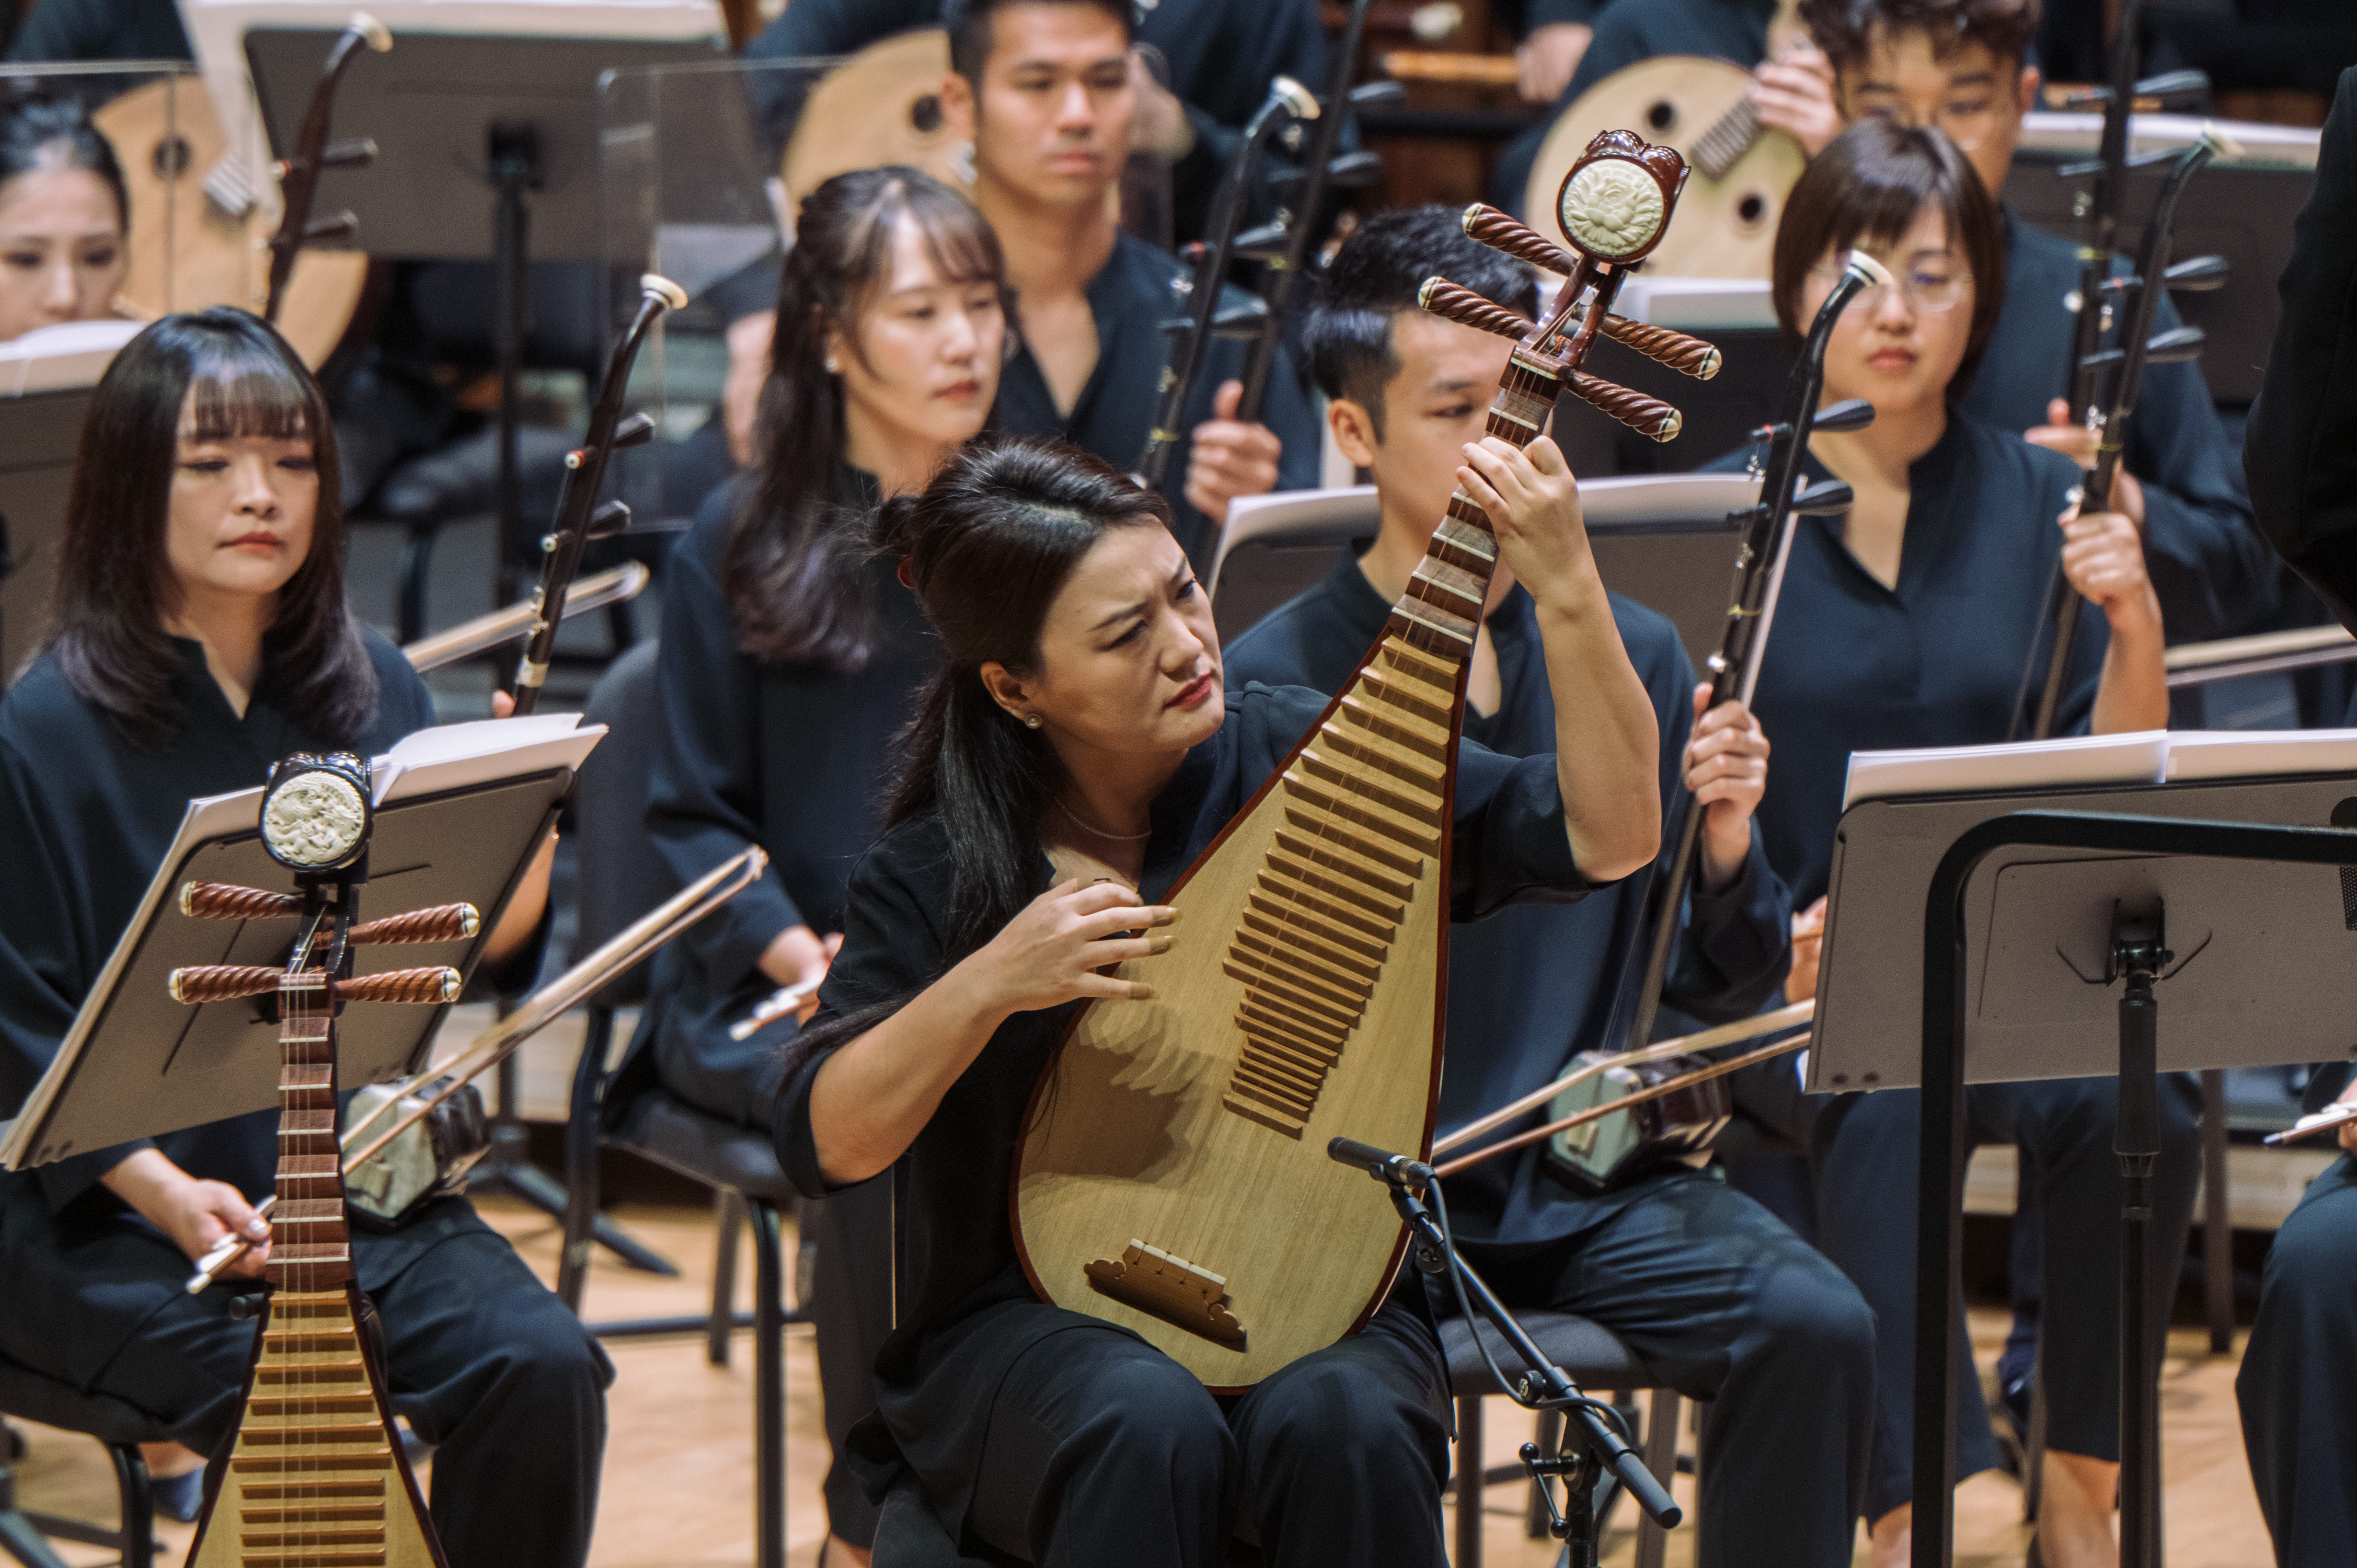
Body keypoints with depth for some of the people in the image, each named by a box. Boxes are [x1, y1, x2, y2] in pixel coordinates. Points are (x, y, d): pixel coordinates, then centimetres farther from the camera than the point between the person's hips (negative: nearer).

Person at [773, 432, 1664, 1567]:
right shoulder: (938, 870, -2)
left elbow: (1608, 837, -6)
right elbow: (819, 1144, -11)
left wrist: (1569, 594, -19)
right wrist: (988, 986, -24)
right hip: (1032, 1327, -1)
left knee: (1343, 1426, -33)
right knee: (1151, 1428, -36)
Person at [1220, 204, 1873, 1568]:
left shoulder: (1635, 658, 9)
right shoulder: (1273, 686, -4)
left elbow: (1723, 992, 12)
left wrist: (1728, 851, -7)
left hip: (1592, 1176, 4)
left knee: (1815, 1327, -23)